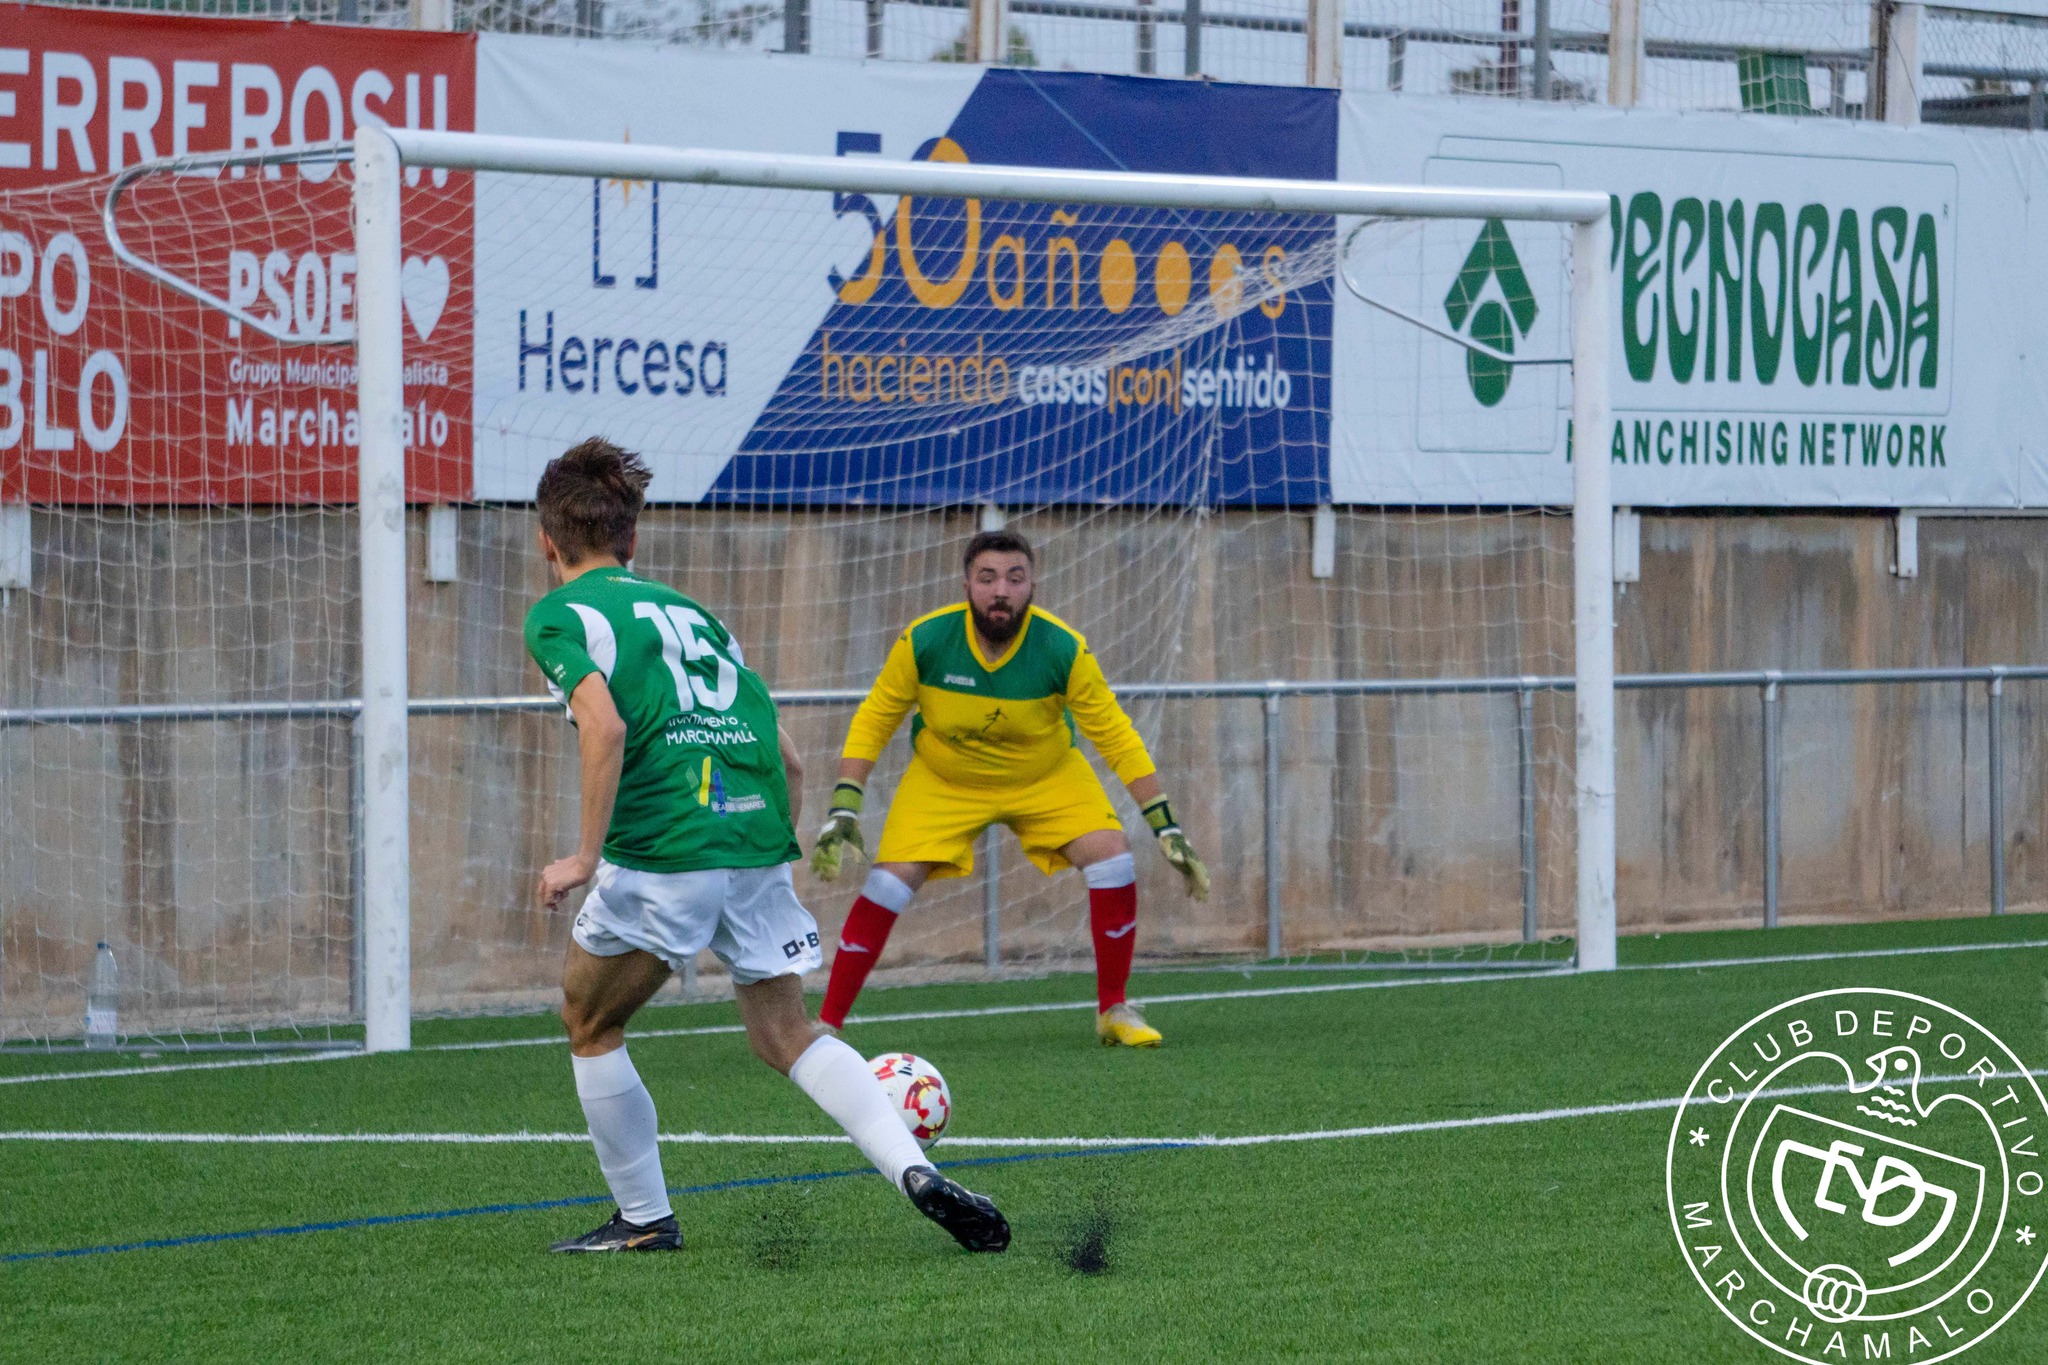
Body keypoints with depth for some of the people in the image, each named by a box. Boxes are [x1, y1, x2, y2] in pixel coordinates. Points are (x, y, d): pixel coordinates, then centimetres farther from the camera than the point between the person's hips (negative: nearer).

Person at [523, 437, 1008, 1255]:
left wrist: (585, 856, -12)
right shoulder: (688, 609, 25)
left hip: (661, 850, -5)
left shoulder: (559, 616, 6)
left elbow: (605, 727, -14)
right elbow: (786, 759, 21)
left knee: (589, 1027, 17)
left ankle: (645, 1219, 20)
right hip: (759, 837, 5)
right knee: (783, 1031, 13)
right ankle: (916, 1172, -7)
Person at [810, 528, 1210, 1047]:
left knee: (1112, 858, -18)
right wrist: (844, 809, -19)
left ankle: (1114, 1012, 0)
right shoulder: (924, 641, -26)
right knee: (887, 884, -16)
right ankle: (825, 1026, -4)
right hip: (942, 780, 0)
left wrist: (1165, 826, -19)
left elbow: (1115, 735, -17)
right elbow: (874, 720, -12)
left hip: (1047, 776, 0)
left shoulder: (1064, 650, -27)